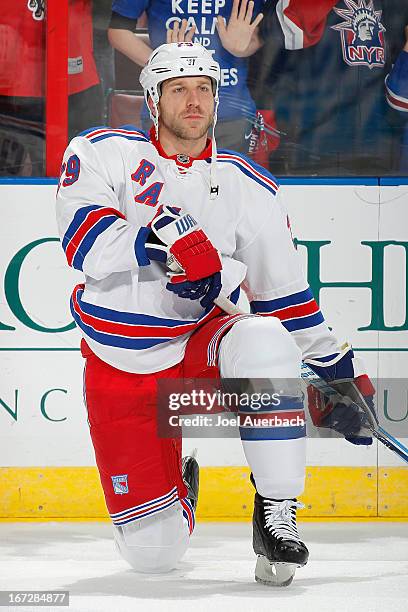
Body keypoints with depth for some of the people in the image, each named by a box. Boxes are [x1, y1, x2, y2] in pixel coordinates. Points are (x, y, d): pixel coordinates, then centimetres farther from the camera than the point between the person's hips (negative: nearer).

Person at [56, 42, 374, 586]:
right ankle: (176, 484, 34)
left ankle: (276, 515, -22)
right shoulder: (104, 152, -5)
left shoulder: (248, 188, 0)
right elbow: (86, 243, -21)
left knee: (265, 342, -37)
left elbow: (284, 293, 5)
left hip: (199, 347, 1)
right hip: (120, 371, -1)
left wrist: (338, 372, 3)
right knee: (153, 551, -6)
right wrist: (169, 241, -32)